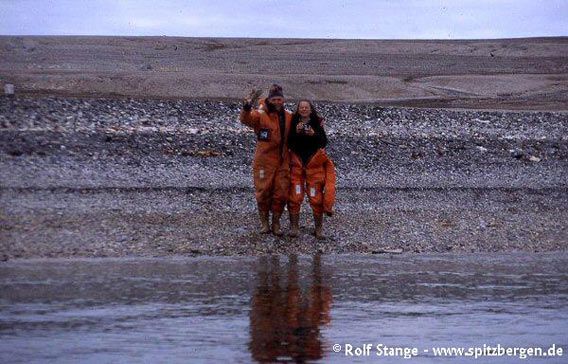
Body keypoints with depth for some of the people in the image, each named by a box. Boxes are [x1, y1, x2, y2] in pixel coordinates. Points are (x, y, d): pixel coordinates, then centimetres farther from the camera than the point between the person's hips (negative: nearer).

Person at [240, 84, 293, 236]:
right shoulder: (261, 115, -10)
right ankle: (264, 221, 21)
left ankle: (276, 222, 21)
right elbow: (246, 119, -28)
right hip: (264, 162, -4)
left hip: (283, 162, 4)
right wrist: (247, 107, -49)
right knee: (263, 192, 5)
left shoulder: (289, 117, 7)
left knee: (281, 193, 6)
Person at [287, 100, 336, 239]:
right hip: (297, 164, 1)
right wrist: (296, 132, -16)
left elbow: (324, 142, -3)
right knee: (294, 197, -2)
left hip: (315, 163, -1)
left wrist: (314, 134, -20)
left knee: (316, 197, -1)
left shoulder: (317, 123, 1)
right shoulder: (294, 123, 3)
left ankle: (318, 228, 8)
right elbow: (289, 143, -2)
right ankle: (294, 226, 7)